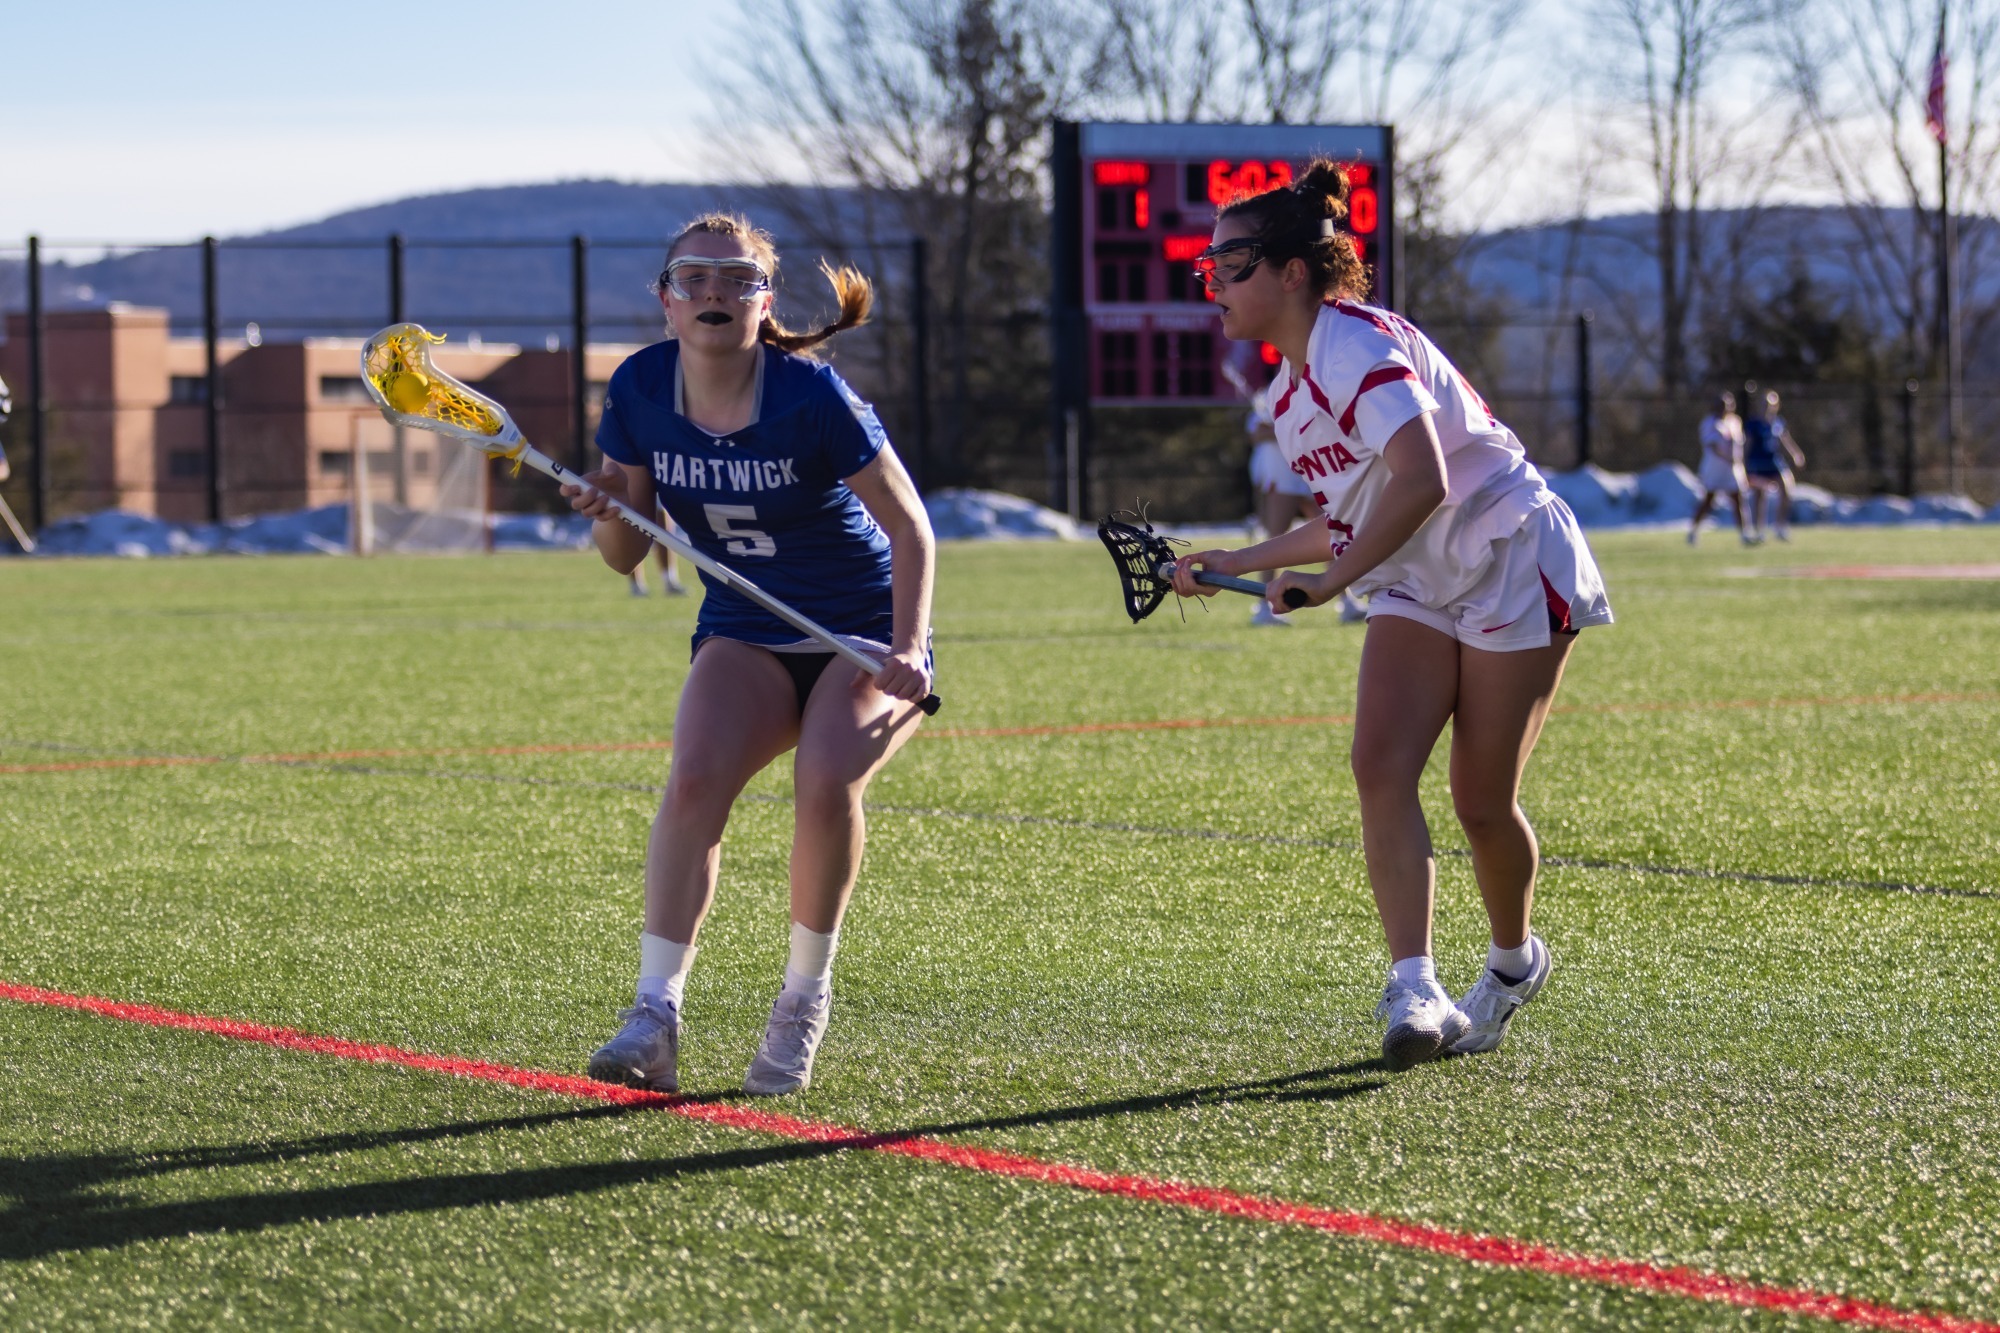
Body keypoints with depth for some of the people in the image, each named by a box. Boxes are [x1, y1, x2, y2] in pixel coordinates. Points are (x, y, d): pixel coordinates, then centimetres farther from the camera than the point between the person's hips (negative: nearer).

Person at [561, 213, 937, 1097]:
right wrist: (607, 509, -21)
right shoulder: (639, 392, -7)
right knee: (694, 775, -26)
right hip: (744, 635, 3)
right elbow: (625, 555, 2)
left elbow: (910, 528, -12)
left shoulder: (811, 397, -20)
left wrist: (908, 648, -24)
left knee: (826, 783, -30)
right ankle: (656, 1013, -29)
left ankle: (804, 999, -8)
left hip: (864, 634, -3)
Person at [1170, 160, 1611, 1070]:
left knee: (1482, 802, -2)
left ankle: (1514, 962, 27)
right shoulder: (1290, 387, 8)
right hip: (1419, 590, 8)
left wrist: (1333, 579, -31)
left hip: (1513, 568, -8)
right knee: (1380, 765, -15)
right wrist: (1235, 564, 15)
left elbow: (1422, 483, -35)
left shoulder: (1359, 346, -22)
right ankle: (1414, 991, -21)